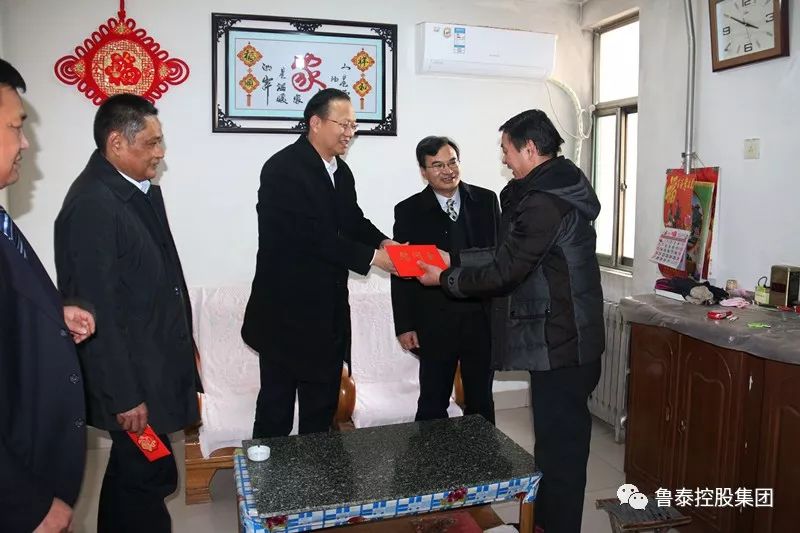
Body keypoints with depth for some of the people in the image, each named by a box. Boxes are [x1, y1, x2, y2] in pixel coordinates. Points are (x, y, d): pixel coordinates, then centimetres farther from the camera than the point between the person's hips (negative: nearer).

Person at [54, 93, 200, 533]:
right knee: (149, 478, 6)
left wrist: (183, 346, 17)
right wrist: (125, 396, -18)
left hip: (156, 363, 8)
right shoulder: (91, 205, -22)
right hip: (132, 380, -8)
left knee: (136, 475, 22)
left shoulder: (141, 189, 6)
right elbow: (98, 312, -22)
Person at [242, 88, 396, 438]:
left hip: (328, 311, 8)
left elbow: (354, 221, 13)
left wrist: (383, 242, -7)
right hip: (285, 310, -8)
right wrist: (372, 257, -22)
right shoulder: (283, 169, -17)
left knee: (323, 403, 18)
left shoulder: (341, 171, 10)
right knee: (276, 405, 7)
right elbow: (314, 236, -24)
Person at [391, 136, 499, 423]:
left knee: (481, 400, 17)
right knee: (432, 402, 9)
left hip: (483, 316, 2)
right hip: (434, 321, -2)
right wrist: (404, 326, -4)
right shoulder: (408, 211, -3)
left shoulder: (486, 200, 3)